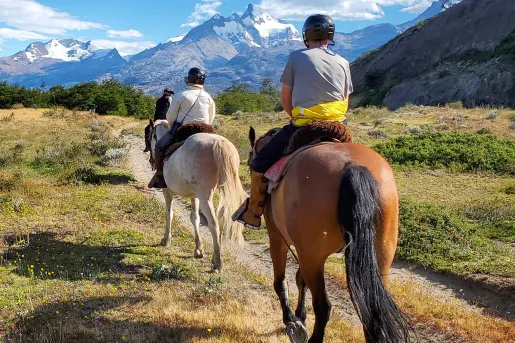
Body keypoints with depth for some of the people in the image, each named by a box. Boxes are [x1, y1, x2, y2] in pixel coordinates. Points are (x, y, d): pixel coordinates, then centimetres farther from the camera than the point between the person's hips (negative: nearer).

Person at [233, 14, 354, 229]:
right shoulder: (343, 63, 12)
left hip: (303, 127, -4)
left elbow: (285, 100, 6)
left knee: (261, 162, 14)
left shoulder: (296, 57, 2)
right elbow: (345, 101, 16)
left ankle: (252, 214, 23)